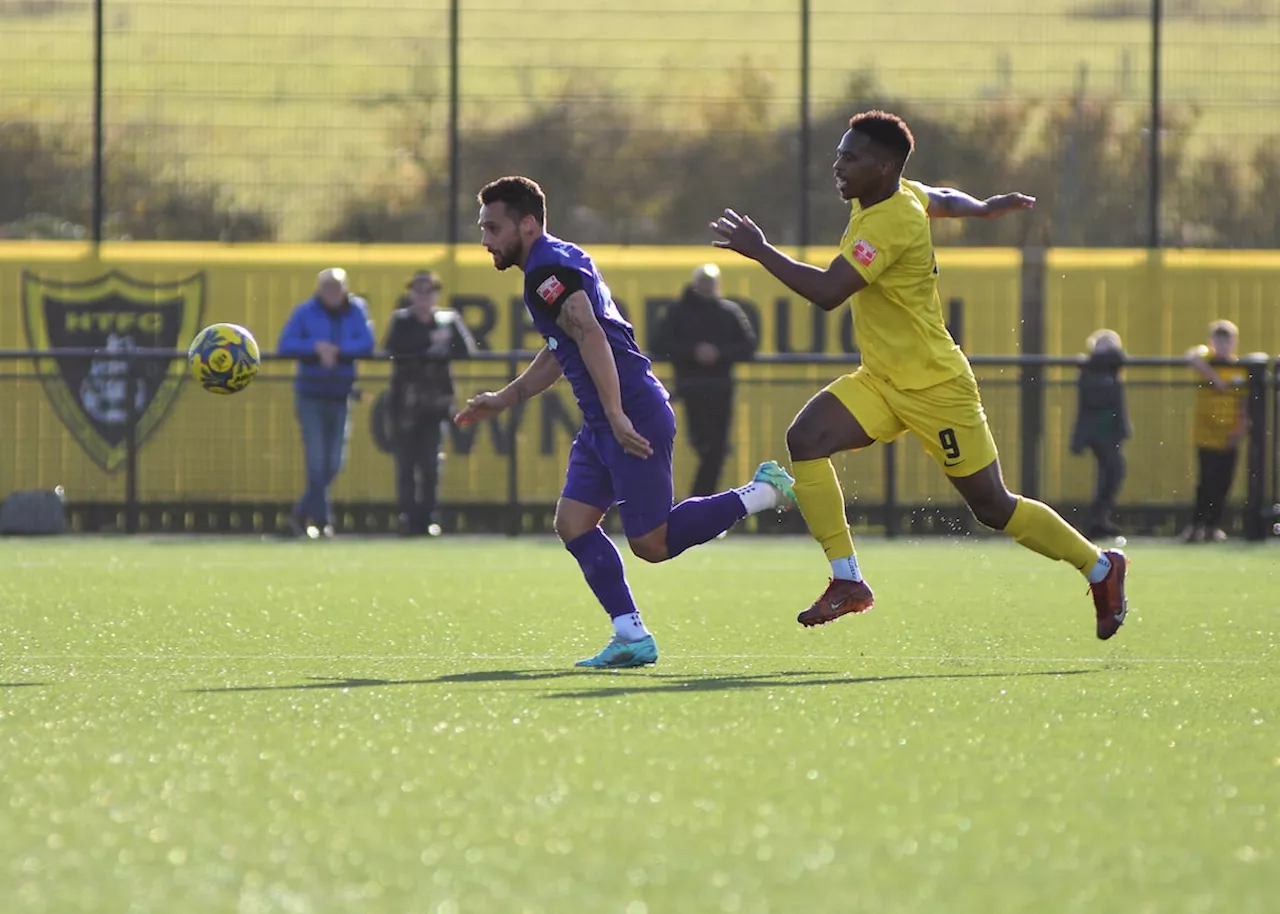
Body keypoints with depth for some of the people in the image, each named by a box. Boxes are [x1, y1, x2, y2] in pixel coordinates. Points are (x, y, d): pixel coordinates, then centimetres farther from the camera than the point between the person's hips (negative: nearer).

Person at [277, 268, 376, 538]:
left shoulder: (356, 311, 3)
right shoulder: (305, 312, -2)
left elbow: (367, 344, -8)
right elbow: (285, 346, -9)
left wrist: (336, 350, -19)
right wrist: (316, 347, -21)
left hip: (341, 396, 3)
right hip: (310, 396, -3)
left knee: (334, 463, 4)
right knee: (317, 462, -10)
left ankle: (302, 513, 20)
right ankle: (322, 518, -8)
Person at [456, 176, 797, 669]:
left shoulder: (547, 270, -14)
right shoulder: (556, 262, 18)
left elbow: (591, 337, -27)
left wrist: (617, 416, -32)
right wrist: (504, 399, 28)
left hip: (633, 417, -10)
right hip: (602, 423, 10)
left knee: (651, 544, -5)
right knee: (573, 523, 3)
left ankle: (763, 492, 5)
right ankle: (631, 637, 0)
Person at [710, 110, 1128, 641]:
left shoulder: (890, 224, -26)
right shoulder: (903, 195, 3)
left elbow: (826, 292, -33)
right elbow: (941, 199, 25)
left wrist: (760, 251, -28)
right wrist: (984, 207, 44)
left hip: (935, 388, -9)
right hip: (881, 381, 9)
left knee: (993, 507, 1)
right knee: (805, 438, -15)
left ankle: (1099, 567, 22)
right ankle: (847, 581, -14)